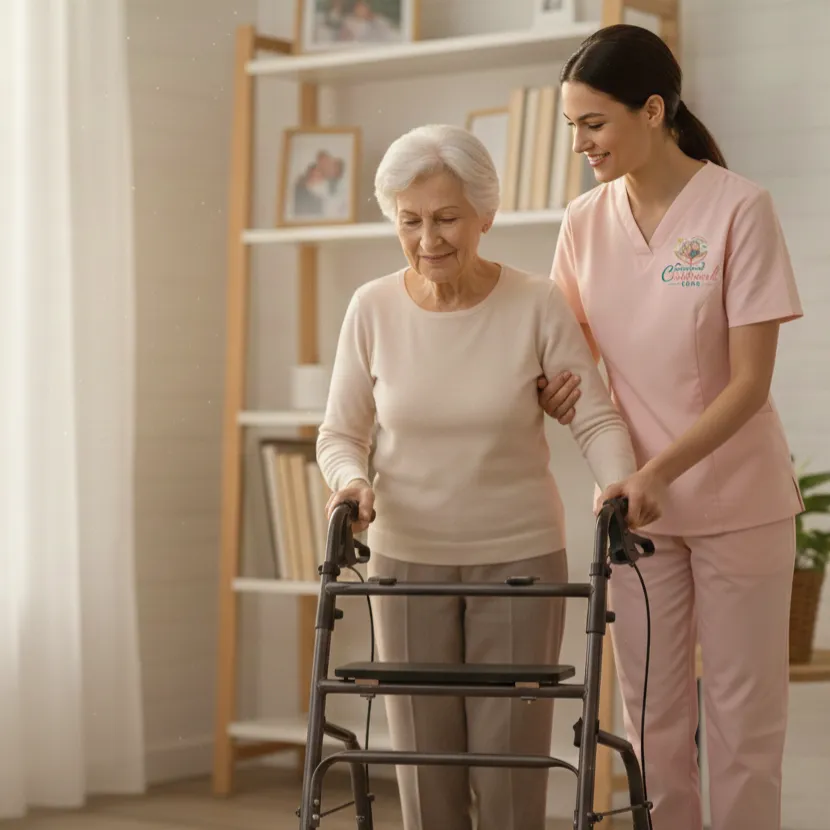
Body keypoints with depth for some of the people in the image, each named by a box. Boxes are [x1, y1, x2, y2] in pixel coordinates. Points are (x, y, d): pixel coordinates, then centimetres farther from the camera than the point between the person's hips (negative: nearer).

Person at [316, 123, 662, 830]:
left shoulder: (538, 306, -10)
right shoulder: (374, 309, -5)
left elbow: (596, 419, -7)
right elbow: (341, 433, 3)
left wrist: (620, 482, -27)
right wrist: (352, 480, -19)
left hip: (520, 558, -2)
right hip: (408, 559, 2)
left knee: (510, 772, -1)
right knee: (425, 769, 5)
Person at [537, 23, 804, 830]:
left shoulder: (738, 209, -14)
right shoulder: (584, 221, 0)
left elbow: (750, 381, -16)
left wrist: (658, 471, -25)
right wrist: (556, 384, -8)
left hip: (737, 504, -4)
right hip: (638, 502, 4)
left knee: (741, 718, 3)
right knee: (653, 719, 9)